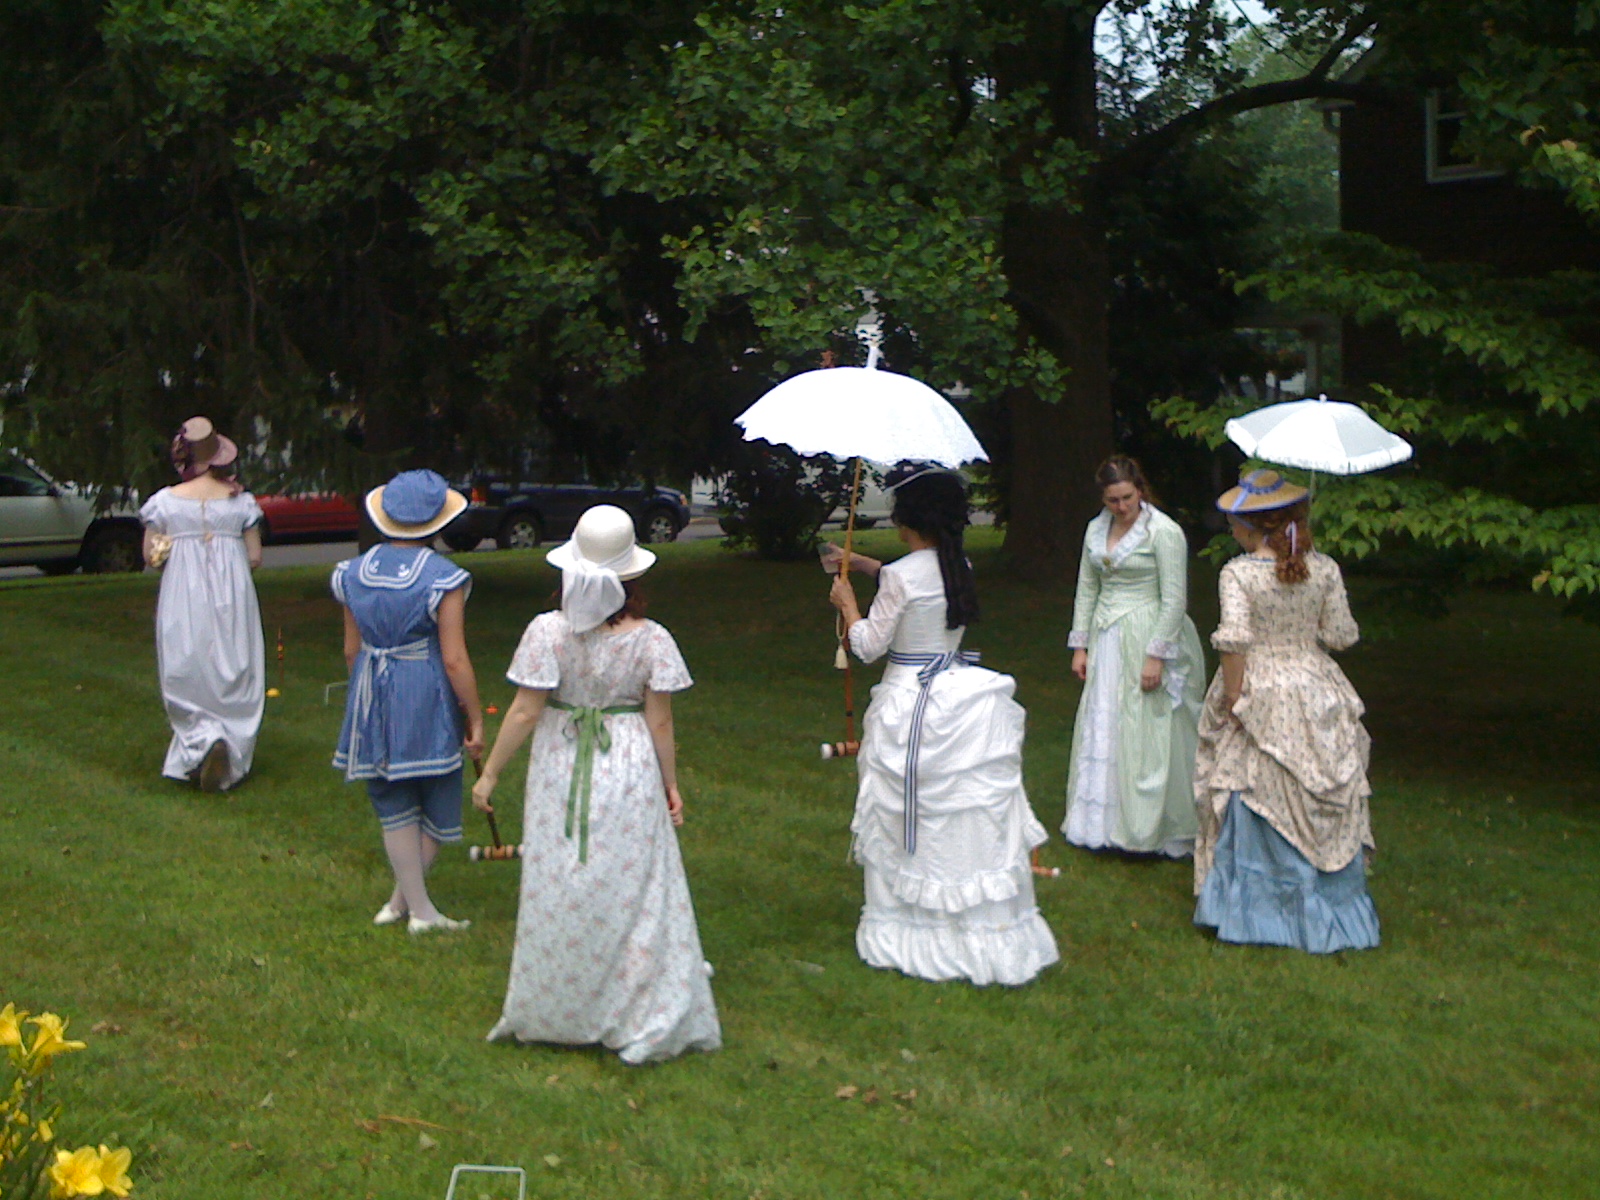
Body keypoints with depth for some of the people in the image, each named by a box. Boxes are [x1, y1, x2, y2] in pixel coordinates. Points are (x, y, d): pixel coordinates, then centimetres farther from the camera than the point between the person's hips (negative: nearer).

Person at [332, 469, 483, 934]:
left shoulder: (354, 573, 2)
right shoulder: (443, 578, -13)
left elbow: (351, 650, 9)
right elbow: (454, 659, -15)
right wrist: (475, 720, -6)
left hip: (371, 694, 5)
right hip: (427, 698, -5)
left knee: (394, 807, 13)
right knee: (436, 804, 13)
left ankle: (418, 906, 19)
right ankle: (405, 899, 17)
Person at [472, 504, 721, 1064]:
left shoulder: (548, 631, -12)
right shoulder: (650, 639, -10)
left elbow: (524, 712, -11)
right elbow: (660, 722, -5)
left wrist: (490, 773, 0)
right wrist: (671, 785, 8)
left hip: (560, 778, 0)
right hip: (630, 779, 0)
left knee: (558, 896, 12)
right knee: (633, 893, 8)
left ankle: (555, 1014, 25)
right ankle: (646, 1020, 13)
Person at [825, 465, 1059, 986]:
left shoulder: (900, 576, -17)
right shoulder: (959, 567, 4)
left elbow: (869, 645, -9)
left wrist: (847, 605, 8)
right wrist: (860, 562, 32)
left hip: (910, 707, -6)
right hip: (964, 703, 6)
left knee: (907, 821, 7)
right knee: (975, 821, 10)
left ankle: (909, 933, 17)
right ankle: (990, 934, 17)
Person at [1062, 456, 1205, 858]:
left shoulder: (1164, 532, -11)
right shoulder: (1096, 530, 8)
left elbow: (1174, 599, -13)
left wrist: (1156, 656, -17)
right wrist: (1080, 644, 8)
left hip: (1147, 639, -6)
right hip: (1106, 640, 6)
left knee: (1149, 735, -4)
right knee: (1102, 731, 8)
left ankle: (1155, 830, 6)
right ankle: (1107, 823, 18)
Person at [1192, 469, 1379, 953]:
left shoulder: (1238, 573, -13)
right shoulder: (1325, 569, -2)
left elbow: (1234, 640, -20)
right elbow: (1341, 636, 1)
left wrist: (1232, 699, -11)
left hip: (1260, 697, -3)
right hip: (1316, 691, 3)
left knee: (1256, 798, 7)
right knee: (1324, 804, 12)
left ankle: (1256, 910, 14)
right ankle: (1329, 911, 19)